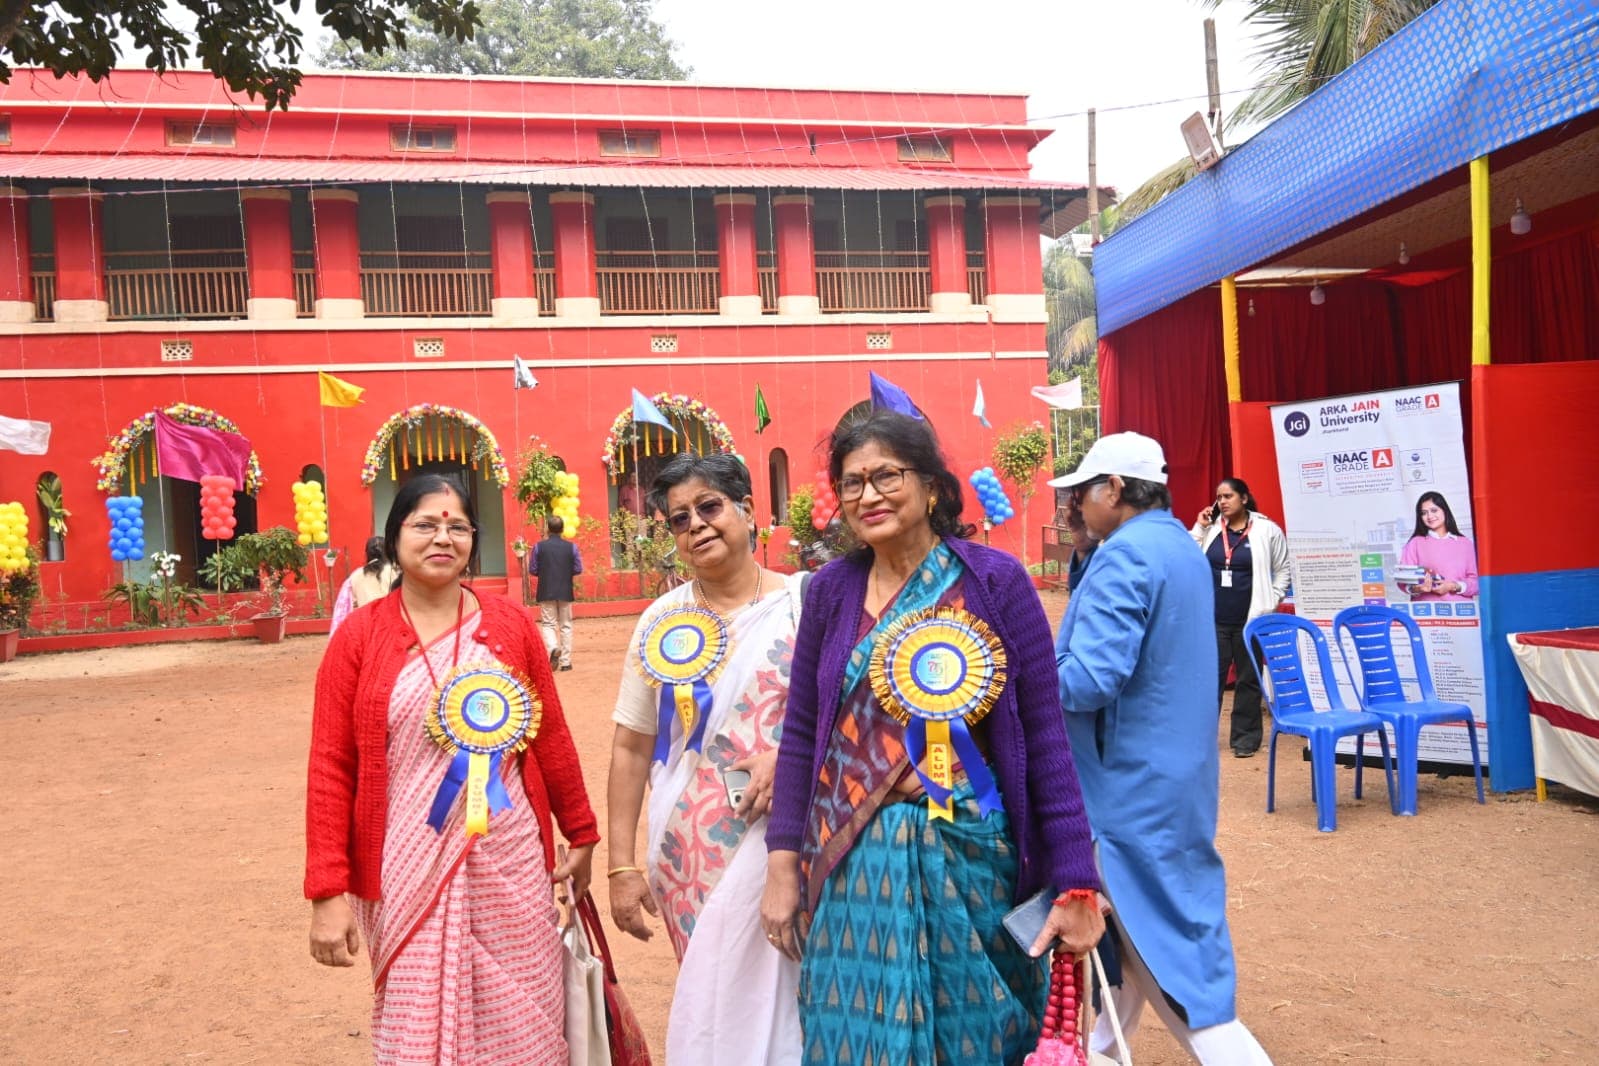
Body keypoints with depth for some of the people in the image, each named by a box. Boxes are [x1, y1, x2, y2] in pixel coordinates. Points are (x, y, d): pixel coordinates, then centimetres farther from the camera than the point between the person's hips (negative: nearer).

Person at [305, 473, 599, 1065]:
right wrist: (329, 889, -7)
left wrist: (581, 835, 13)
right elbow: (331, 768, -3)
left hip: (509, 863, 1)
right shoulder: (359, 636, -3)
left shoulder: (510, 625, 2)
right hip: (409, 868, -1)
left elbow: (551, 737, 8)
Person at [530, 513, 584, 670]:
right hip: (565, 592, 1)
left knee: (548, 624, 7)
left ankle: (553, 648, -22)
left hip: (546, 592, -1)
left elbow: (532, 570, -2)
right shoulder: (571, 547, -3)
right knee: (565, 625, 11)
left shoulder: (539, 546, -6)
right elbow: (578, 569, -1)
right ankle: (566, 661, 11)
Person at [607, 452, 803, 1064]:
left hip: (781, 842, -2)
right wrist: (623, 865, 3)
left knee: (763, 1001, 1)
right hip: (686, 852, 2)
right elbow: (631, 749, 7)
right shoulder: (661, 621, 4)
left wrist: (793, 753, -17)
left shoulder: (804, 606, -2)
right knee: (709, 1005, 9)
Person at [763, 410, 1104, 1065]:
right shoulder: (831, 589, 1)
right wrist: (783, 861, -1)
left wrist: (1075, 880, -8)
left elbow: (1044, 732, -6)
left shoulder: (995, 581, -6)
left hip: (970, 856, -1)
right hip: (852, 860, 2)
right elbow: (801, 731, 5)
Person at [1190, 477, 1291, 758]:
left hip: (1250, 620, -2)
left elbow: (1283, 570, 7)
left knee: (1249, 679, 8)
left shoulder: (1267, 530, 0)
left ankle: (1245, 736, 16)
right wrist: (1199, 528, -3)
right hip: (1213, 620, 2)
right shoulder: (1209, 528, 6)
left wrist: (1272, 602, -1)